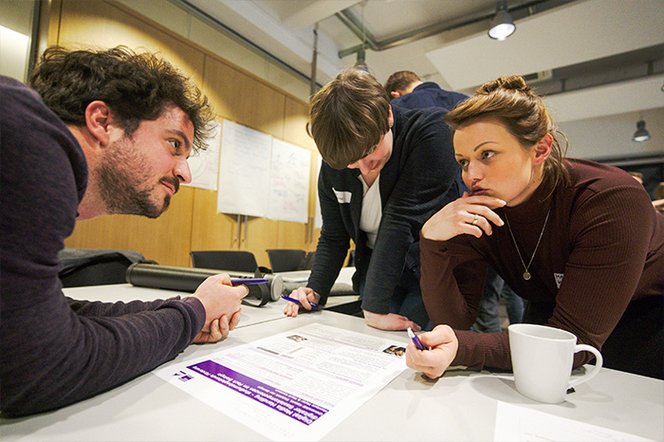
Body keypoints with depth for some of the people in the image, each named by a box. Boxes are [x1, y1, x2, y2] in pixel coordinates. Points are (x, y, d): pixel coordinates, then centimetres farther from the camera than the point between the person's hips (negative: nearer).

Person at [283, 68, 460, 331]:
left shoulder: (432, 131, -21)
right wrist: (314, 291, -9)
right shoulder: (333, 164, -6)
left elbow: (400, 219, -27)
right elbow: (333, 237, 3)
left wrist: (375, 306, -24)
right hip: (378, 275, 4)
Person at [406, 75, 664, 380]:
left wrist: (463, 349, -48)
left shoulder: (611, 201, -31)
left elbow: (576, 338, -33)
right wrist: (432, 240, -40)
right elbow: (453, 321, -25)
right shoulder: (476, 212, -22)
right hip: (550, 316, 2)